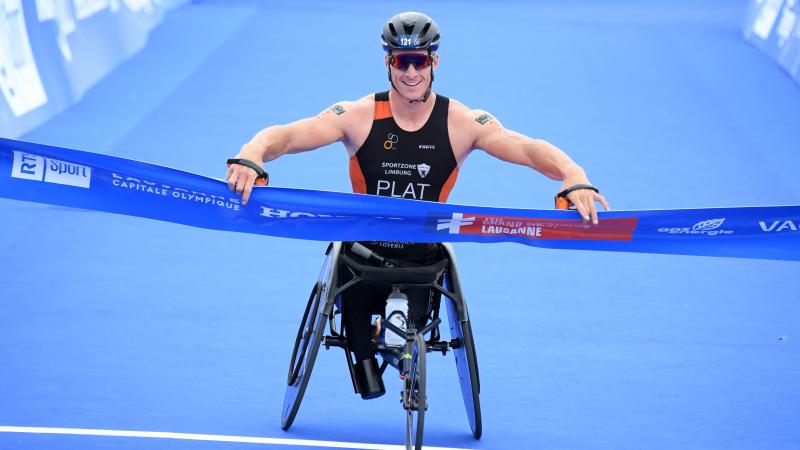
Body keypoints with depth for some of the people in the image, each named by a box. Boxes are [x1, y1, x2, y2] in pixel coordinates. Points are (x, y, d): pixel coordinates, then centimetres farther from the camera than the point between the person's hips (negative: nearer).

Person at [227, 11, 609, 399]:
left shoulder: (463, 124, -5)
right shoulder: (358, 117, -6)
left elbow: (530, 150, -16)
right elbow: (286, 136, -15)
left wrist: (575, 179, -36)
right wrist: (250, 156, -38)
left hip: (423, 259, 0)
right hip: (364, 251, 0)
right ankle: (364, 359, 15)